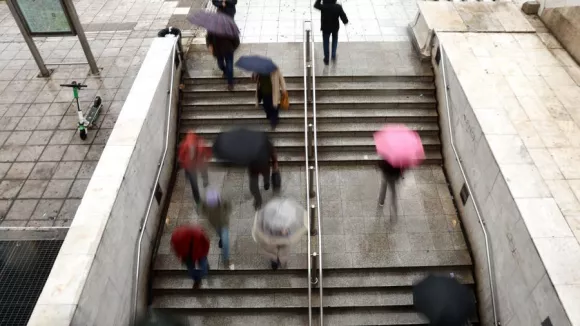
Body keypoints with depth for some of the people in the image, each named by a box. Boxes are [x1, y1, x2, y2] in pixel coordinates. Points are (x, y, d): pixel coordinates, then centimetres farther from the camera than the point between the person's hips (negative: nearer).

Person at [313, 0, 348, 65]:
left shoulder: (323, 7, -26)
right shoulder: (338, 7, -23)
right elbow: (343, 16, -16)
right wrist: (345, 21, 4)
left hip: (326, 28, -1)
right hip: (335, 27, 1)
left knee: (326, 42, 16)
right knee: (335, 39, 30)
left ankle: (326, 59, 25)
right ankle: (333, 55, 25)